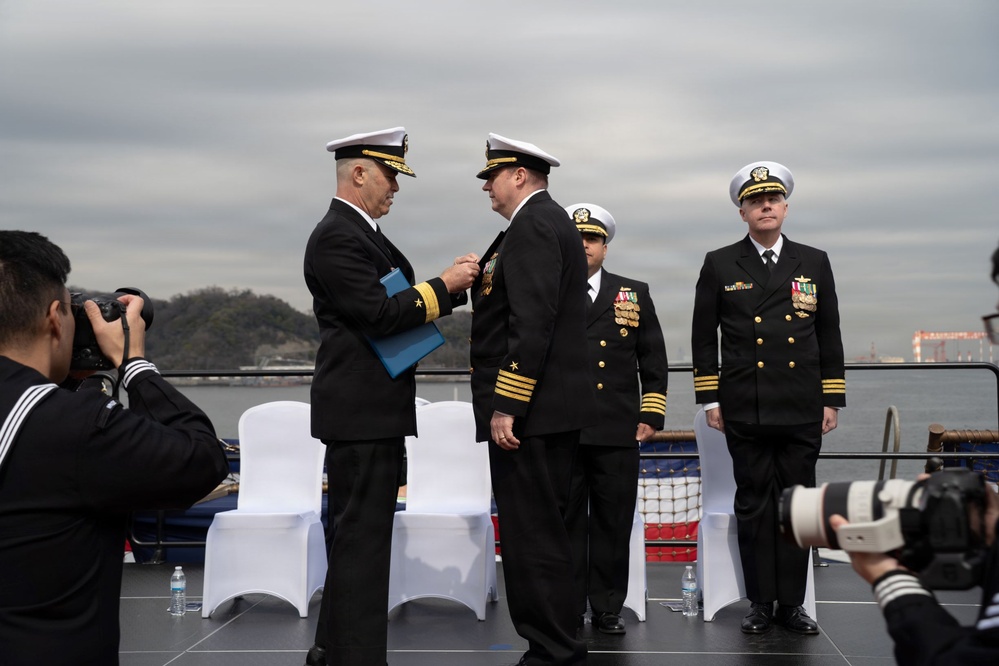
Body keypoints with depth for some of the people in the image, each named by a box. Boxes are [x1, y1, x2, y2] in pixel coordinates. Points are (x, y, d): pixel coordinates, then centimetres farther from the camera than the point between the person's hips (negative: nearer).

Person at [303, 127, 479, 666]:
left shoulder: (364, 234, 16)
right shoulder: (336, 237, -15)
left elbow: (397, 304, 17)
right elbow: (379, 314, -22)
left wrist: (452, 284, 6)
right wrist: (443, 286, -13)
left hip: (373, 410, 11)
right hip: (360, 411, -11)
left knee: (358, 534, 16)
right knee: (362, 535, -7)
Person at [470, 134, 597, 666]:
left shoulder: (533, 225, -12)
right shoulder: (547, 221, 20)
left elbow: (532, 323, -21)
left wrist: (506, 406, -22)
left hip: (527, 411, -11)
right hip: (550, 407, 11)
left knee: (532, 537, -7)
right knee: (543, 532, 15)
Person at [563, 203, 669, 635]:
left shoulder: (634, 294, 12)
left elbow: (654, 360, 11)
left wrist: (651, 415, 4)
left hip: (618, 433, 1)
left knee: (613, 522, 5)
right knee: (565, 522, 4)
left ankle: (607, 608, 16)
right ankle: (567, 610, 13)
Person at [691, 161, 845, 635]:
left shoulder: (814, 263, 9)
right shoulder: (719, 265, 4)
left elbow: (829, 335, 10)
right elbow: (703, 338, 5)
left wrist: (832, 400, 5)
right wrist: (709, 400, 0)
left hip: (802, 412, 2)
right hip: (745, 413, -1)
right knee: (754, 504, 3)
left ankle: (791, 602, 14)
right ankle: (761, 602, 12)